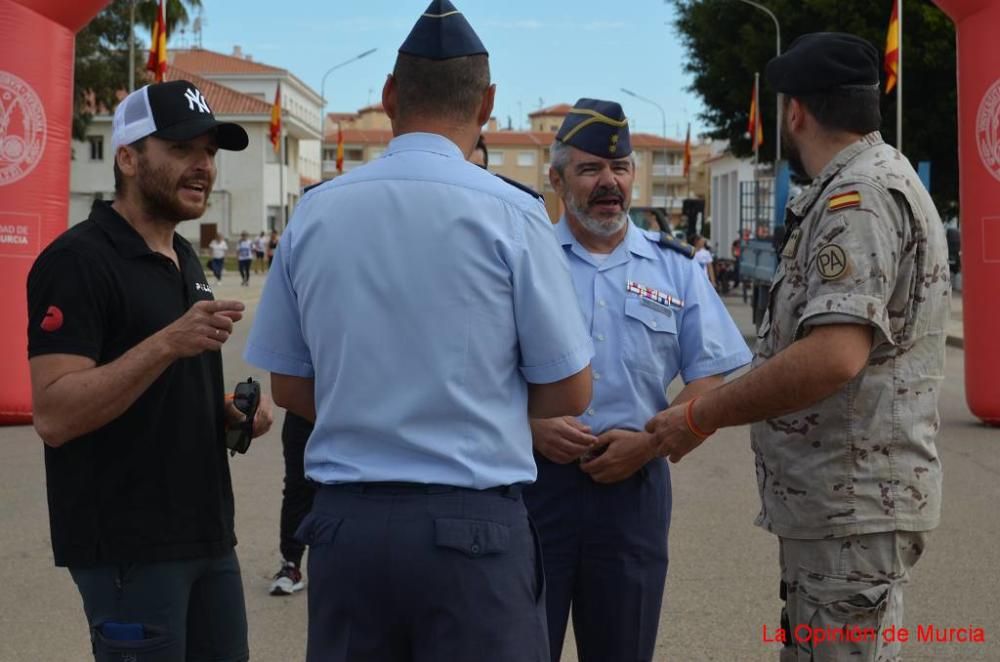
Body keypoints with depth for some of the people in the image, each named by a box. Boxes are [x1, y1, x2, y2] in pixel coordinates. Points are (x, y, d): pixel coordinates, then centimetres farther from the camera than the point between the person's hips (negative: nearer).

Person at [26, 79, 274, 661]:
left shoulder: (186, 260, 14)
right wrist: (168, 342, -30)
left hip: (208, 533, 9)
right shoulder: (78, 260, -13)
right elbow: (55, 416, -22)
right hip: (128, 546, -8)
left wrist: (231, 412, 5)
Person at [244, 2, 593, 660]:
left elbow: (290, 387, 10)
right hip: (472, 524, -3)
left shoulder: (315, 211, 2)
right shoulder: (509, 213, -8)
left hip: (344, 519, 4)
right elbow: (570, 393, -1)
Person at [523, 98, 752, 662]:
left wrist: (649, 440, -10)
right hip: (533, 477, -1)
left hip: (634, 483, 2)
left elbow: (714, 379, 6)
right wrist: (532, 425, -15)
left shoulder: (676, 269, 9)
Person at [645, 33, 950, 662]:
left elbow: (834, 356, -28)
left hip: (852, 503, -11)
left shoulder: (859, 196, -17)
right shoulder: (880, 182, 17)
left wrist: (699, 417, -18)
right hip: (839, 497, 11)